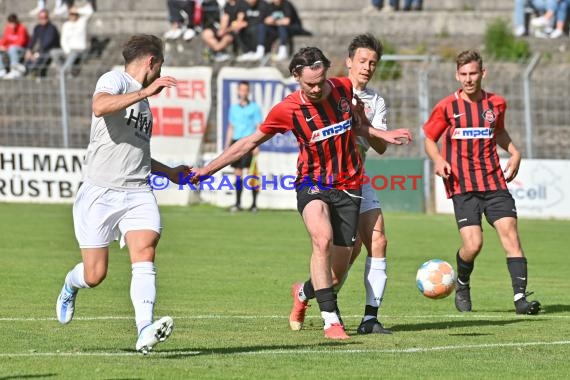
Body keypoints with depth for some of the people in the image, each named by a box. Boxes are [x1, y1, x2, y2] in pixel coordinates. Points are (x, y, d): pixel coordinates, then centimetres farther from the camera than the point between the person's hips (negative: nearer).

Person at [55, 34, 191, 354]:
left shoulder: (144, 101, 24)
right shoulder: (115, 80, -2)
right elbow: (100, 106, -26)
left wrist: (170, 171, 41)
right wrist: (145, 91, -29)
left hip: (138, 193, 6)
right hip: (101, 192, -6)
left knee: (145, 253, -19)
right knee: (95, 275, 0)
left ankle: (145, 332, -32)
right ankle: (71, 286, 36)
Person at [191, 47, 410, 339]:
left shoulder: (344, 88, -4)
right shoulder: (287, 110, -12)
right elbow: (250, 142, 0)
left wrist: (382, 135, 3)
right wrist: (207, 170, -1)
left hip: (348, 186, 3)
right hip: (313, 184, -3)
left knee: (338, 267, 3)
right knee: (322, 241, -32)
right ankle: (331, 321, -30)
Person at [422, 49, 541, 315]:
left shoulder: (496, 104, 9)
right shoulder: (446, 107, 0)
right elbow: (429, 139, 10)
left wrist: (514, 152, 11)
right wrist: (438, 160, -10)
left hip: (494, 181, 3)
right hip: (462, 186, -3)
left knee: (510, 233, -14)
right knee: (473, 244, -14)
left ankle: (520, 297, -16)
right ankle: (462, 284, 18)